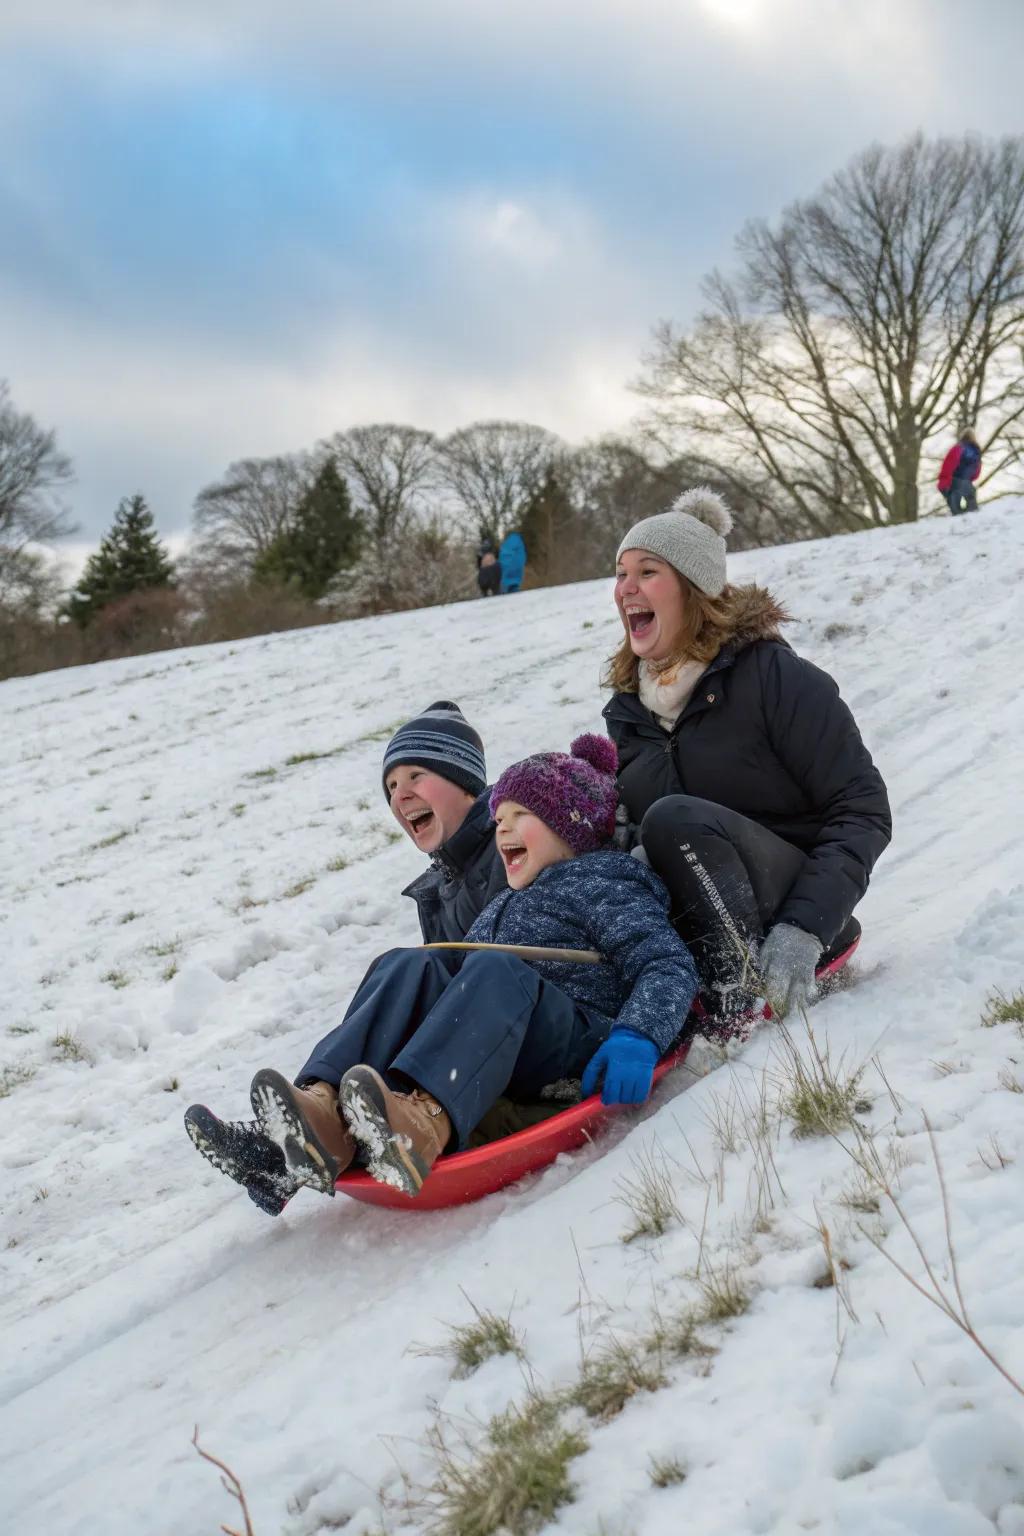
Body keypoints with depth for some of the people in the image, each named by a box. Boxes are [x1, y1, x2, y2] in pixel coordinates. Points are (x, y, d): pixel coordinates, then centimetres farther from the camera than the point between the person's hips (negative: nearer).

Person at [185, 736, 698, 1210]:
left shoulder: (603, 882, 12)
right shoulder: (505, 904, 33)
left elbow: (669, 963, -3)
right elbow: (469, 991, 26)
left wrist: (637, 1038, -21)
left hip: (581, 1053, -5)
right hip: (502, 1071, 5)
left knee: (495, 970, -31)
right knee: (411, 966, -16)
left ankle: (424, 1122, -61)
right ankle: (324, 1113, -44)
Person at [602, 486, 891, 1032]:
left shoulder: (772, 675, -12)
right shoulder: (628, 706, 8)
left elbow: (865, 810, -14)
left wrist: (802, 931, -26)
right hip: (689, 921, 6)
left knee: (675, 818, -31)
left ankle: (741, 999, -24)